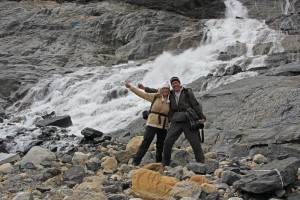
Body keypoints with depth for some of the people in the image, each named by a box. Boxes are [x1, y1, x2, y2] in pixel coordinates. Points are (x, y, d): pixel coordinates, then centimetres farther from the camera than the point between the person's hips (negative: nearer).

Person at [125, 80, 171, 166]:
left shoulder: (170, 101, 3)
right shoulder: (155, 96, 0)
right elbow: (142, 94, 1)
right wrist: (130, 87, -2)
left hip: (163, 126, 2)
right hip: (152, 124, -2)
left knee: (160, 145, 12)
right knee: (146, 142, -8)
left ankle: (158, 162, 27)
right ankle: (135, 162, -8)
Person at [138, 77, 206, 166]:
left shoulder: (187, 92, 5)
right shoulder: (170, 94, 14)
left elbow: (195, 105, 4)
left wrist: (202, 117, -4)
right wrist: (144, 88, 18)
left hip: (188, 121, -2)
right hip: (176, 122, 3)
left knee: (195, 143, -4)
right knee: (167, 142, -8)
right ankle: (165, 163, 5)